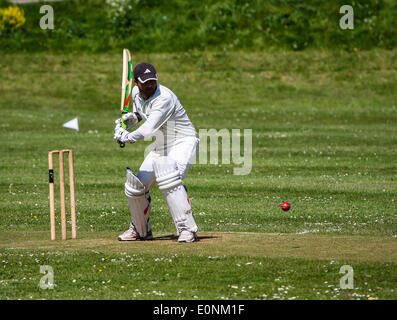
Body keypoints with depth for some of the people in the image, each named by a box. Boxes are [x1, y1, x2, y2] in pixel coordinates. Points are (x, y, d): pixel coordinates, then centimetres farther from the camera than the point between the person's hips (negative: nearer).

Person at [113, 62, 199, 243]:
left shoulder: (164, 98, -27)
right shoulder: (136, 93, 0)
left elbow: (148, 131, -33)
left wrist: (125, 137, -21)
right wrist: (129, 119, 2)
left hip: (183, 143, -8)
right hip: (160, 145, 8)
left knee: (168, 180, -34)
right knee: (135, 187, 3)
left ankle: (187, 229, -31)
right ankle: (140, 230, 27)